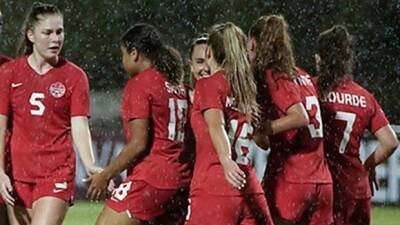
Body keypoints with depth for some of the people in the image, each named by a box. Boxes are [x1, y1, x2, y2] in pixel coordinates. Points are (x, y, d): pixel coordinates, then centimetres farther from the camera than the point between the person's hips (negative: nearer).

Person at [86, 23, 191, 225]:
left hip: (150, 177, -8)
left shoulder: (139, 84, -7)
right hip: (179, 179, 8)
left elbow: (138, 144, -14)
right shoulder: (176, 85, 15)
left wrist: (106, 175, -6)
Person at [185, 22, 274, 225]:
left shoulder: (208, 84, 0)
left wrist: (226, 161, -33)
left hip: (213, 191, -6)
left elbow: (216, 126, -18)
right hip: (250, 191, 6)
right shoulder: (246, 87, 17)